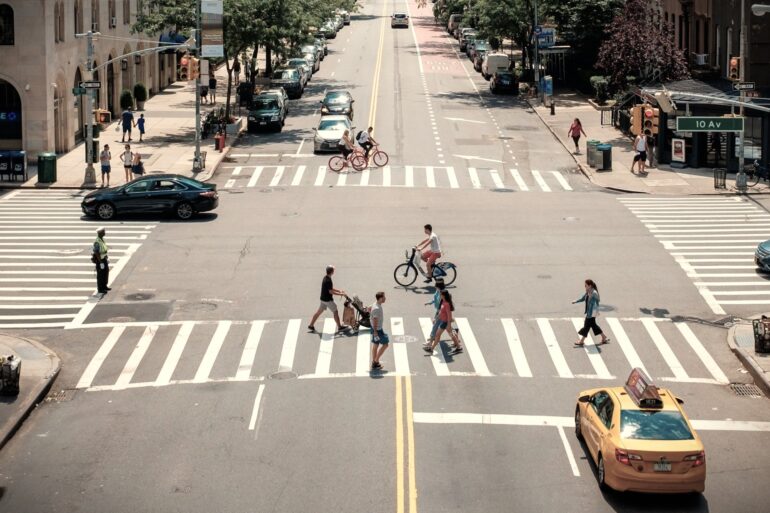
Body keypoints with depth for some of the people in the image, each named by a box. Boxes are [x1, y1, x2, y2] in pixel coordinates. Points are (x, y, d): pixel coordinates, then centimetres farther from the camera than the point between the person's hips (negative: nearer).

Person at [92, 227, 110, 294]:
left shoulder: (102, 239, 6)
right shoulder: (97, 242, -24)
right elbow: (97, 253, -24)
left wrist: (107, 258, 20)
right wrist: (101, 262, -23)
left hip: (104, 258, 10)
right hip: (99, 260, -10)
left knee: (106, 272, 19)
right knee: (100, 274, 0)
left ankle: (104, 286, 32)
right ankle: (100, 289, 9)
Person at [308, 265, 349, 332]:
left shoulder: (325, 278, 8)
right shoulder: (328, 280, -24)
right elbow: (330, 291, -23)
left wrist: (339, 290, 14)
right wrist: (340, 294, -17)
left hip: (323, 298, 9)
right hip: (328, 300, -9)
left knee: (319, 311, 13)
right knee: (335, 312, 3)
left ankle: (311, 325, 16)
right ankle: (340, 327, 12)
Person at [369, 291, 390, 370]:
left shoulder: (376, 305, 3)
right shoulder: (377, 308, -27)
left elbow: (369, 308, 23)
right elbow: (375, 320, -26)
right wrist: (375, 332, -23)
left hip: (378, 328, 10)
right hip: (377, 329, -10)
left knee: (375, 345, 15)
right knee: (385, 344, 0)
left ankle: (374, 363, 24)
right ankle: (376, 361, 5)